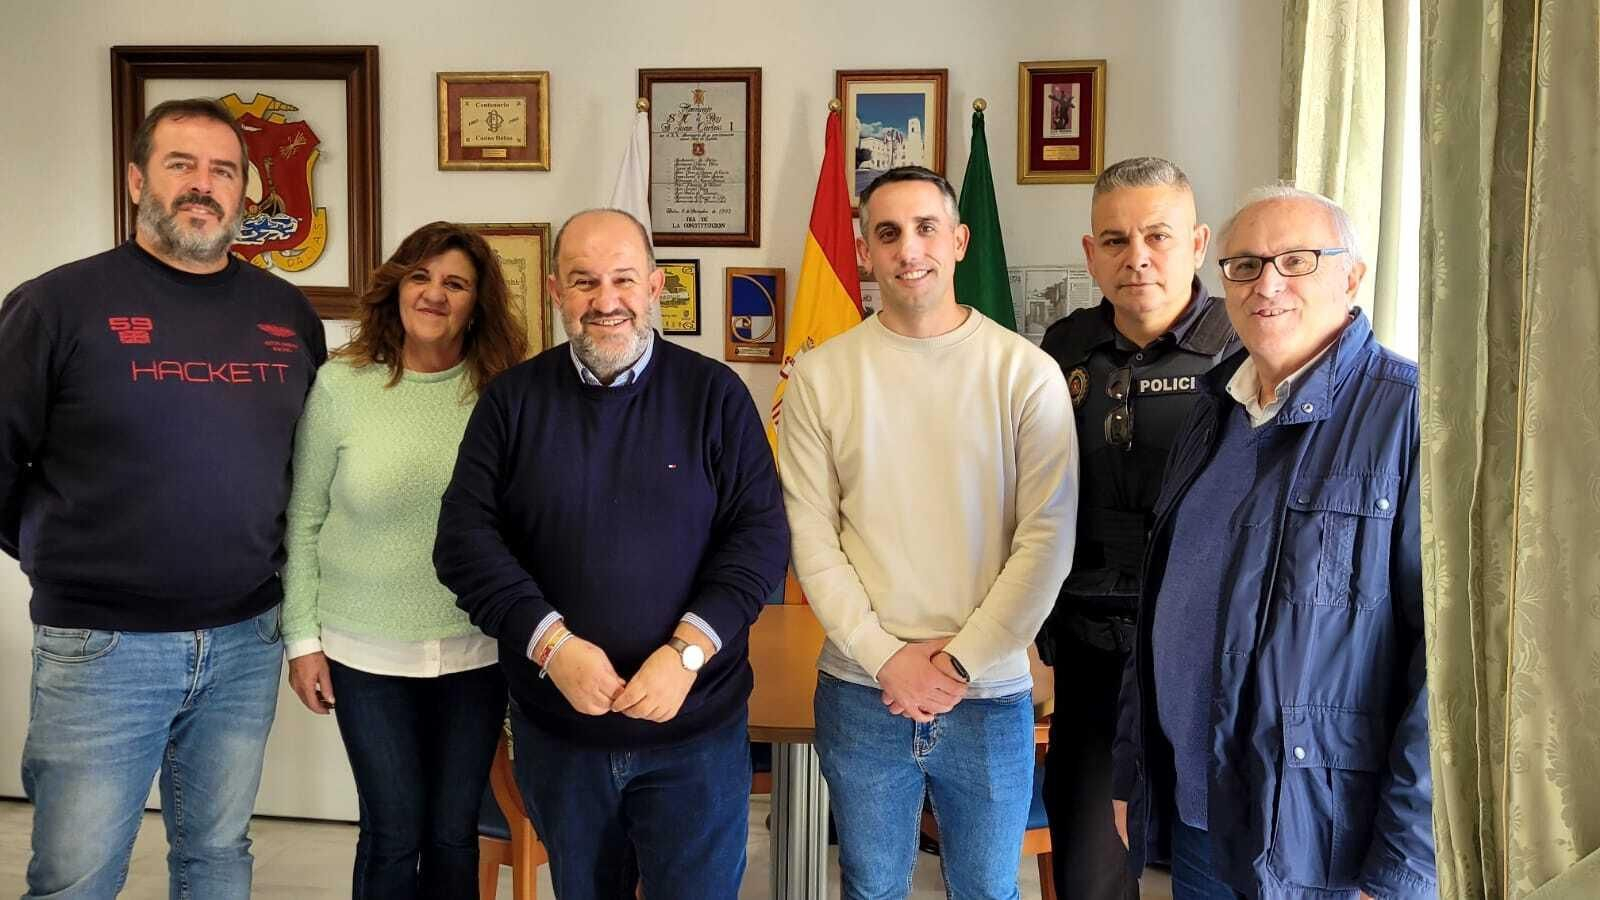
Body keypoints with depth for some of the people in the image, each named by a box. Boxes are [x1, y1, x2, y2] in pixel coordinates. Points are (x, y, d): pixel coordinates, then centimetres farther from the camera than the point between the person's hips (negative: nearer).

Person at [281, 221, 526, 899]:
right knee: (394, 831, 7)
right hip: (367, 652, -1)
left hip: (476, 651, 1)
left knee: (453, 833, 11)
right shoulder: (340, 384, -5)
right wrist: (302, 639, 0)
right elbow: (303, 521, 1)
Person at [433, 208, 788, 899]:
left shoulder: (715, 394, -2)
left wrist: (688, 651, -17)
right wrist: (551, 643, -16)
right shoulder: (512, 399, 2)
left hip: (695, 733, -2)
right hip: (555, 733, 2)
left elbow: (762, 536, -6)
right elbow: (464, 538, -3)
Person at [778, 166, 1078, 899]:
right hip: (860, 692, 1)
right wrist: (886, 658, -10)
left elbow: (1047, 539, -8)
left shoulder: (1027, 373, -5)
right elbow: (810, 539, -3)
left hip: (990, 696, -1)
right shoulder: (819, 375, -2)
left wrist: (961, 662, -11)